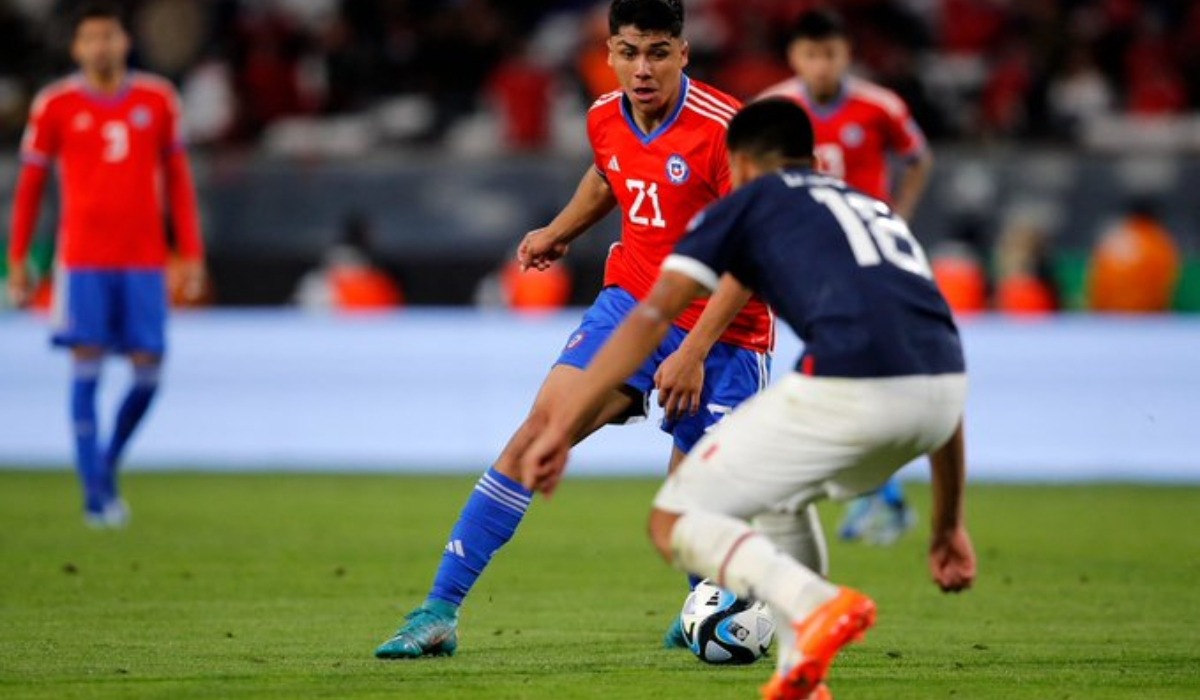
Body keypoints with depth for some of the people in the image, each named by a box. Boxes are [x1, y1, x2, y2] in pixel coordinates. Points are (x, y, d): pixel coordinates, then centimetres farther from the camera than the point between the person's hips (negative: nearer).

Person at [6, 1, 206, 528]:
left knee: (148, 369, -4)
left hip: (144, 259, 2)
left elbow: (177, 180, 11)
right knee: (87, 363, -8)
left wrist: (192, 254, 5)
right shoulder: (55, 105, 1)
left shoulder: (157, 100, 6)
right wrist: (17, 261, 5)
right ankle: (95, 492, -5)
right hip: (83, 259, -2)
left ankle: (107, 463, 20)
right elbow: (30, 185, 7)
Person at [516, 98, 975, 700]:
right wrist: (949, 525, 35)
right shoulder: (877, 210, 35)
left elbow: (651, 316, 6)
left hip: (845, 389, -6)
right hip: (940, 391, 6)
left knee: (676, 522, 8)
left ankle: (817, 606, -18)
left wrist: (561, 428, 2)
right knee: (781, 491, 34)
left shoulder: (747, 202, 20)